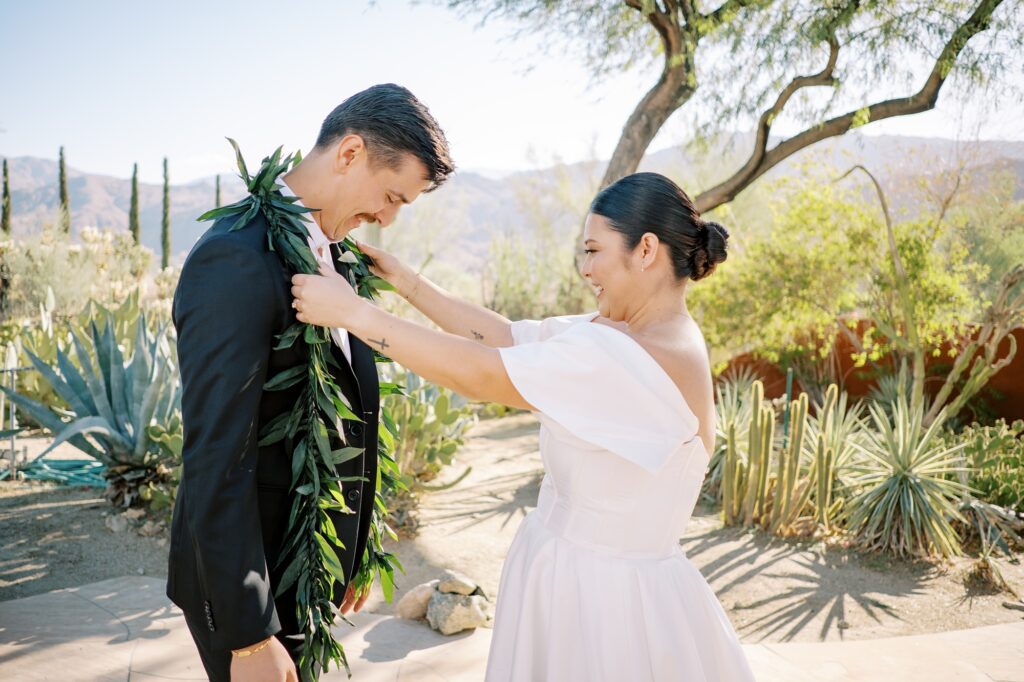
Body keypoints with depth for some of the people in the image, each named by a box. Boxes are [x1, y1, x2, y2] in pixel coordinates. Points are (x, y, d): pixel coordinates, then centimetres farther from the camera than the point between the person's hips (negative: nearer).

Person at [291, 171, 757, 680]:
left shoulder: (646, 361, -27)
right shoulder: (623, 334, 1)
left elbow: (480, 375, -27)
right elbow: (506, 338, 2)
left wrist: (352, 312, -21)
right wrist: (404, 281, 1)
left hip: (601, 593, -8)